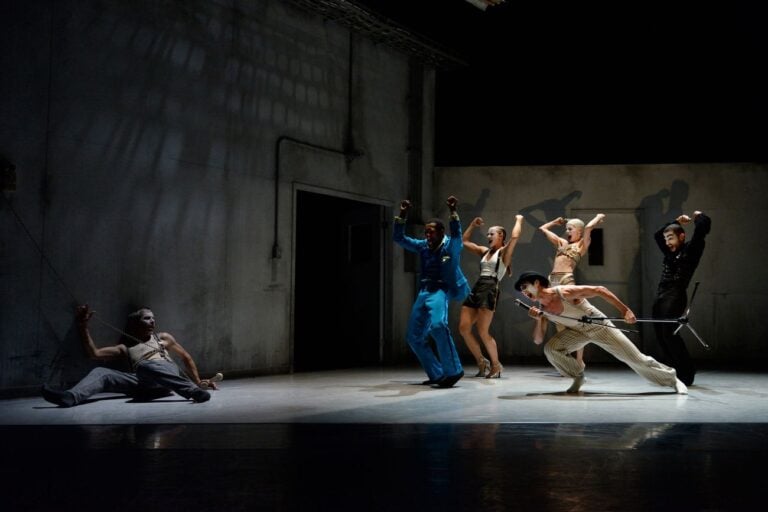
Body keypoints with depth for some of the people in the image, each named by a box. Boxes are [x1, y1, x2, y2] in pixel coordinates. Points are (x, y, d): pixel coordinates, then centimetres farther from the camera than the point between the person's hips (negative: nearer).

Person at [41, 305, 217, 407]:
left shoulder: (163, 338, 27)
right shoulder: (125, 348, 27)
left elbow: (186, 357, 29)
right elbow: (94, 353, 17)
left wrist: (198, 382, 20)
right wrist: (83, 326, 7)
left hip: (167, 373, -2)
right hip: (144, 385, 2)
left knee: (144, 366, -38)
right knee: (100, 372, -17)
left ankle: (193, 391, -51)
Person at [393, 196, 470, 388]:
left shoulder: (450, 245, -2)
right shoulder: (423, 246, 12)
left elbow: (457, 234, -24)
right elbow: (399, 238, 14)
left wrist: (453, 212, -36)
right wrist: (402, 215, 3)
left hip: (441, 290, -7)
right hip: (424, 292, 7)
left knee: (437, 325, -33)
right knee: (414, 336, 6)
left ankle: (453, 370, -25)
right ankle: (437, 374, 16)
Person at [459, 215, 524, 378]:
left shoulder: (504, 252, 3)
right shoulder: (484, 251, 23)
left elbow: (515, 237, -14)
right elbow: (464, 242, 34)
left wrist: (519, 220, 1)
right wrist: (473, 225, 31)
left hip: (490, 290, -7)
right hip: (476, 289, 7)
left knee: (483, 332, -12)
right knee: (463, 328, -1)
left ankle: (496, 365, 6)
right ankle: (481, 362, 12)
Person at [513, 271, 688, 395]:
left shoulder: (565, 292, -29)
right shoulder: (541, 309, -8)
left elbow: (599, 290, -29)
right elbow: (537, 340, -6)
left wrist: (625, 310, -33)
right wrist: (538, 319, -25)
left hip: (598, 326, -5)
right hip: (578, 331, 5)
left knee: (636, 358, -4)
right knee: (550, 348, -18)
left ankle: (672, 379, 14)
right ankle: (578, 377, 4)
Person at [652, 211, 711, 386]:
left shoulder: (691, 249, 3)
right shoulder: (670, 253, 22)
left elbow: (704, 225, -7)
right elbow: (657, 235, 36)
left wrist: (698, 216, 14)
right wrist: (676, 221, 33)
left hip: (675, 296, -8)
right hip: (660, 296, 8)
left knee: (669, 333, -18)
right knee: (660, 336, 2)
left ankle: (686, 372, -12)